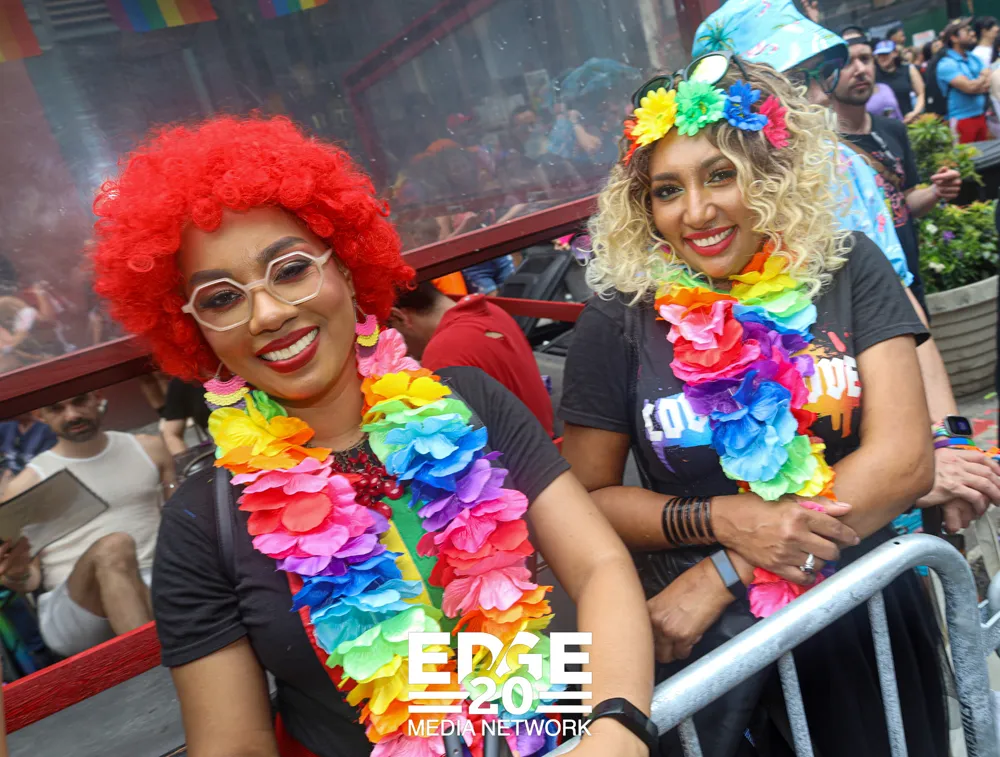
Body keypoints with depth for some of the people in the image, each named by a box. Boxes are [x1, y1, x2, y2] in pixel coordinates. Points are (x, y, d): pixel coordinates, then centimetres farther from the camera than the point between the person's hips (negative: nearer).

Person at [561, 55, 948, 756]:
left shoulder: (847, 269, -6)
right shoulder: (622, 316, -9)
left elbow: (904, 458, -12)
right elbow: (588, 496, -4)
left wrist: (723, 575, -17)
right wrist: (724, 520, -20)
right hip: (706, 635, -1)